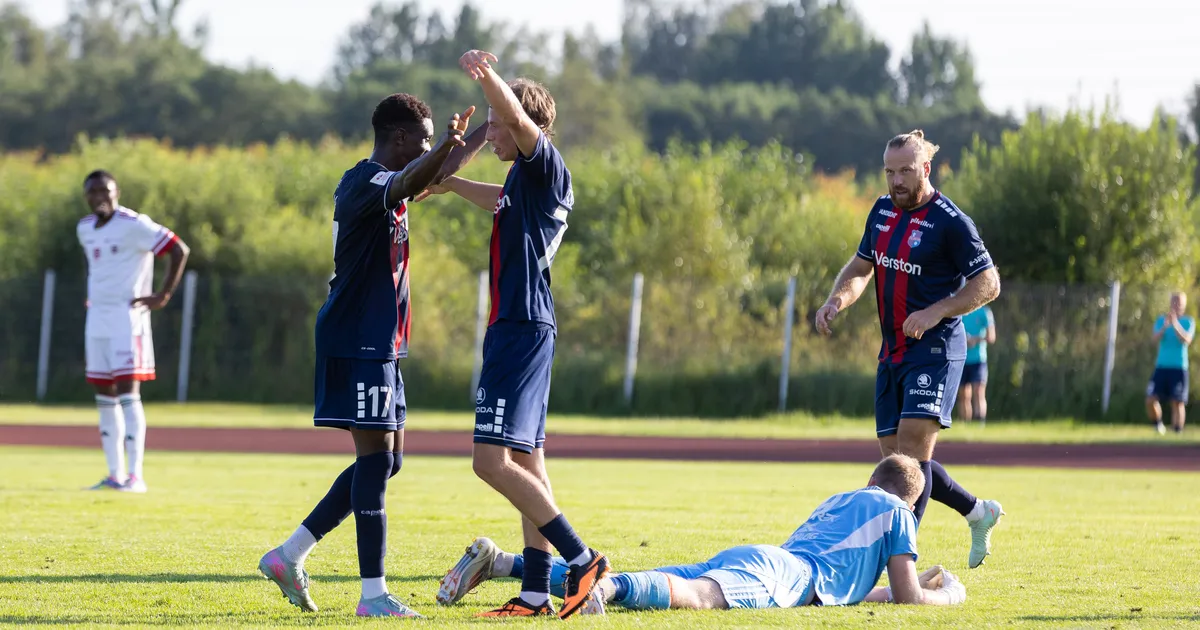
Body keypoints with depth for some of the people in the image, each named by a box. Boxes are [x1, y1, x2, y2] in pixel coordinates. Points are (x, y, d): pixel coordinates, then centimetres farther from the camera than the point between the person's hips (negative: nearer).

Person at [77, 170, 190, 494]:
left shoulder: (133, 225, -13)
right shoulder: (85, 229, 11)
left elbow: (180, 250, -14)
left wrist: (164, 295, -13)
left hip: (126, 319, -8)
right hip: (96, 320, 8)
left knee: (128, 395, -12)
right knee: (104, 398, 8)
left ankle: (135, 476, -12)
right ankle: (115, 475, 14)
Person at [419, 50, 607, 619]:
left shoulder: (544, 165, -10)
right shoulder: (528, 180, 18)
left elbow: (522, 120, -32)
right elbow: (501, 200, 42)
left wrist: (488, 76, -47)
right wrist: (449, 183, 54)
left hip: (521, 330, -11)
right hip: (525, 329, 11)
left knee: (492, 459, -15)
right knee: (525, 462, 10)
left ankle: (582, 558, -14)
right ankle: (536, 591, 11)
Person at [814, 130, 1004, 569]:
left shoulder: (950, 222, -12)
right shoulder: (882, 211, 10)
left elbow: (988, 284, -10)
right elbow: (861, 267, 20)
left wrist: (935, 313, -22)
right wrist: (837, 299, -2)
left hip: (935, 349, -8)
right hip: (893, 352, 8)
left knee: (913, 447, -17)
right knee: (896, 457, 9)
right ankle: (978, 512, 29)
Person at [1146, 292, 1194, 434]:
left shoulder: (1188, 322, 3)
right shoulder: (1161, 320, 8)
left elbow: (1186, 340, -13)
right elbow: (1156, 338, -7)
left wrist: (1175, 324, -24)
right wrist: (1165, 325, -25)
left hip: (1179, 368, -2)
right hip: (1161, 367, 2)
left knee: (1178, 402, -6)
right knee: (1151, 399, -6)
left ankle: (1177, 432, -1)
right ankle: (1158, 425, 17)